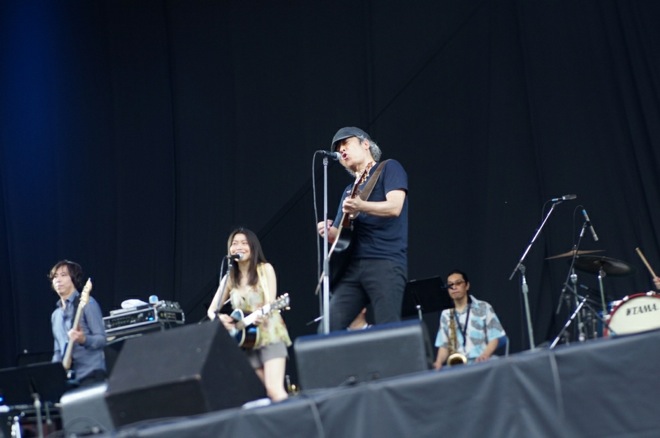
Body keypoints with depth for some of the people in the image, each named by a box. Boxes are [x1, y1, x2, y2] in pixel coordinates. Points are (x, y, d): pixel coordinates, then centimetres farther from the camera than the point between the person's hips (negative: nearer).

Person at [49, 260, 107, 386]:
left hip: (90, 375, -6)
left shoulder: (87, 304, -2)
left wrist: (83, 339, -27)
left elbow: (102, 339, -7)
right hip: (67, 378, 7)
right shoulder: (56, 315, 19)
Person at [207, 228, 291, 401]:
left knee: (274, 390, -20)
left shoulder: (265, 269, 0)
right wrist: (220, 318, -12)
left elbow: (270, 303, -9)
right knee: (261, 391, -2)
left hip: (269, 335, -4)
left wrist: (262, 315, -32)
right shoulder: (230, 277, 11)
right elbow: (211, 310, 12)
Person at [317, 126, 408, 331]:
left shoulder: (389, 168, 8)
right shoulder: (350, 190, 27)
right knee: (330, 327, -9)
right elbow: (338, 235, 26)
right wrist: (328, 231, 2)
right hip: (352, 265, 7)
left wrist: (361, 206, -26)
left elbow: (394, 207, -10)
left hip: (385, 262, -7)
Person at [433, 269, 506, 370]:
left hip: (482, 363, -2)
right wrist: (439, 362, -6)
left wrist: (485, 355, -14)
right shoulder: (445, 315, 15)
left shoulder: (483, 308, 8)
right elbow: (444, 345, 14)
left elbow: (494, 338, 4)